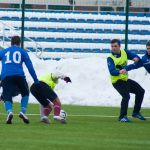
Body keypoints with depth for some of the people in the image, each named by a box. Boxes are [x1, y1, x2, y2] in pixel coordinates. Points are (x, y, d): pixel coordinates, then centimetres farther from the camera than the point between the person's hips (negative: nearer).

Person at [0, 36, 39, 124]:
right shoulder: (22, 52, 20)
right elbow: (30, 66, 14)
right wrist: (36, 80, 15)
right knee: (25, 94, 23)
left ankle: (9, 111, -28)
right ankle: (23, 112, 1)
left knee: (7, 98, 4)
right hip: (19, 75, 0)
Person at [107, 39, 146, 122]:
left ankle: (136, 112, 24)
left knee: (140, 91, 13)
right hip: (117, 81, -8)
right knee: (126, 96, -26)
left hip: (125, 80, 8)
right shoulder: (110, 58, -17)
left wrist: (136, 58, -19)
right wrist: (119, 72, -49)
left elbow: (134, 56, 6)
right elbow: (112, 71, -29)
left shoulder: (124, 52, 1)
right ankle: (123, 117, -18)